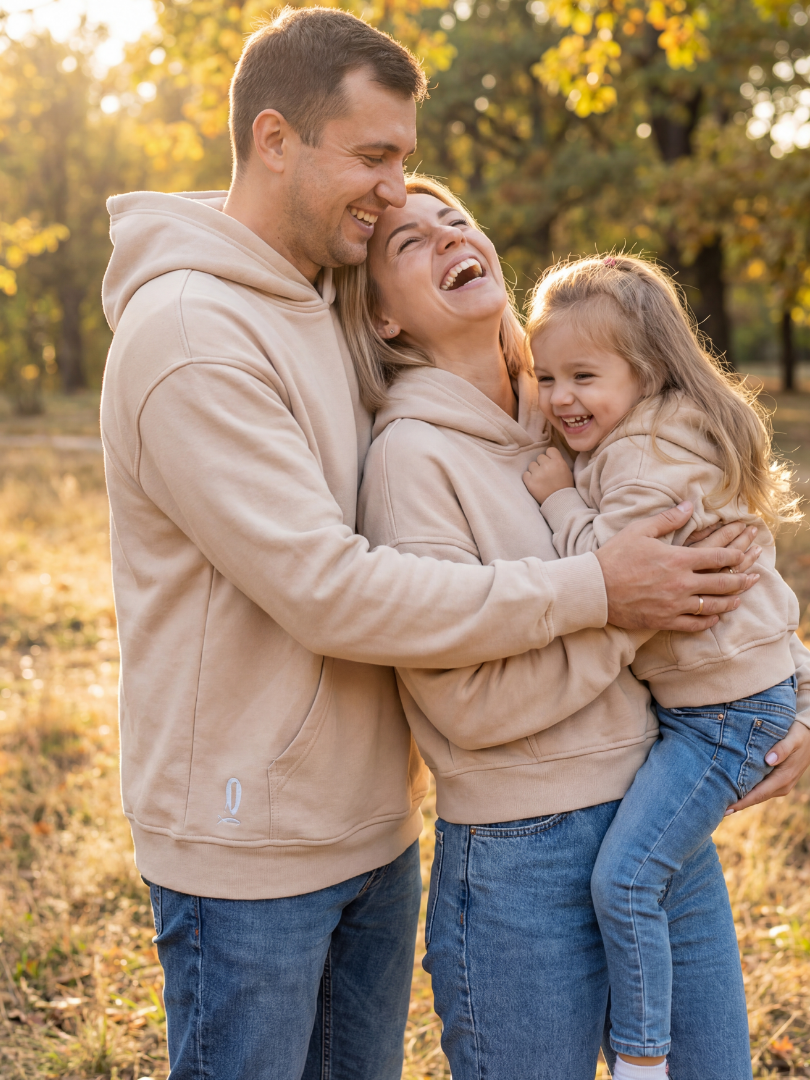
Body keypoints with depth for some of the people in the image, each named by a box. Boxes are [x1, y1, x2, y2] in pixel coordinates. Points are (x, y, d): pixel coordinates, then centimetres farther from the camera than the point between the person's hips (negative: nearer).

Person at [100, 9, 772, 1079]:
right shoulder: (188, 333, -21)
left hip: (371, 821, 8)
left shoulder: (330, 307, 9)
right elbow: (328, 591, -26)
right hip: (249, 843, -8)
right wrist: (593, 589, -22)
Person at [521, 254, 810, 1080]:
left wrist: (560, 499, -16)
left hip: (726, 708, -11)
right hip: (686, 693, 11)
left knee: (624, 877, -12)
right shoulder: (617, 445, 12)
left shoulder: (652, 456, -20)